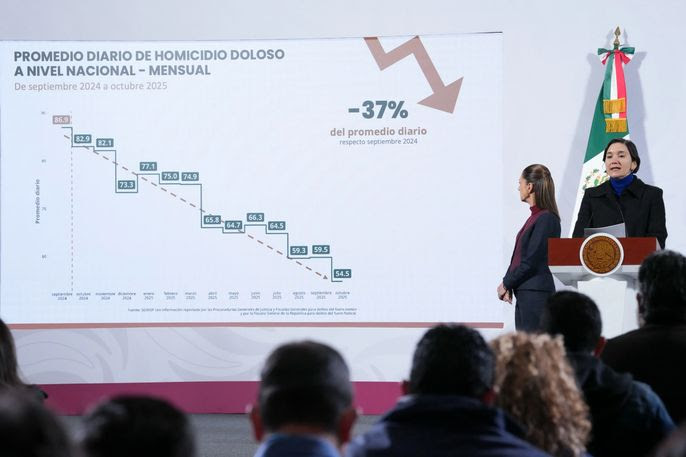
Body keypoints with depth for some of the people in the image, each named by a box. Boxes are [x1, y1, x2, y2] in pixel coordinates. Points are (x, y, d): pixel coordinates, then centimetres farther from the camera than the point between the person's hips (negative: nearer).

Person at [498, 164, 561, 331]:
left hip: (535, 294, -9)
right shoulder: (535, 216, 15)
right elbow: (518, 257, 15)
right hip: (524, 294, 9)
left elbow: (532, 261, -16)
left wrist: (506, 284, -7)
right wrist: (507, 283, 3)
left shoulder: (546, 219, -14)